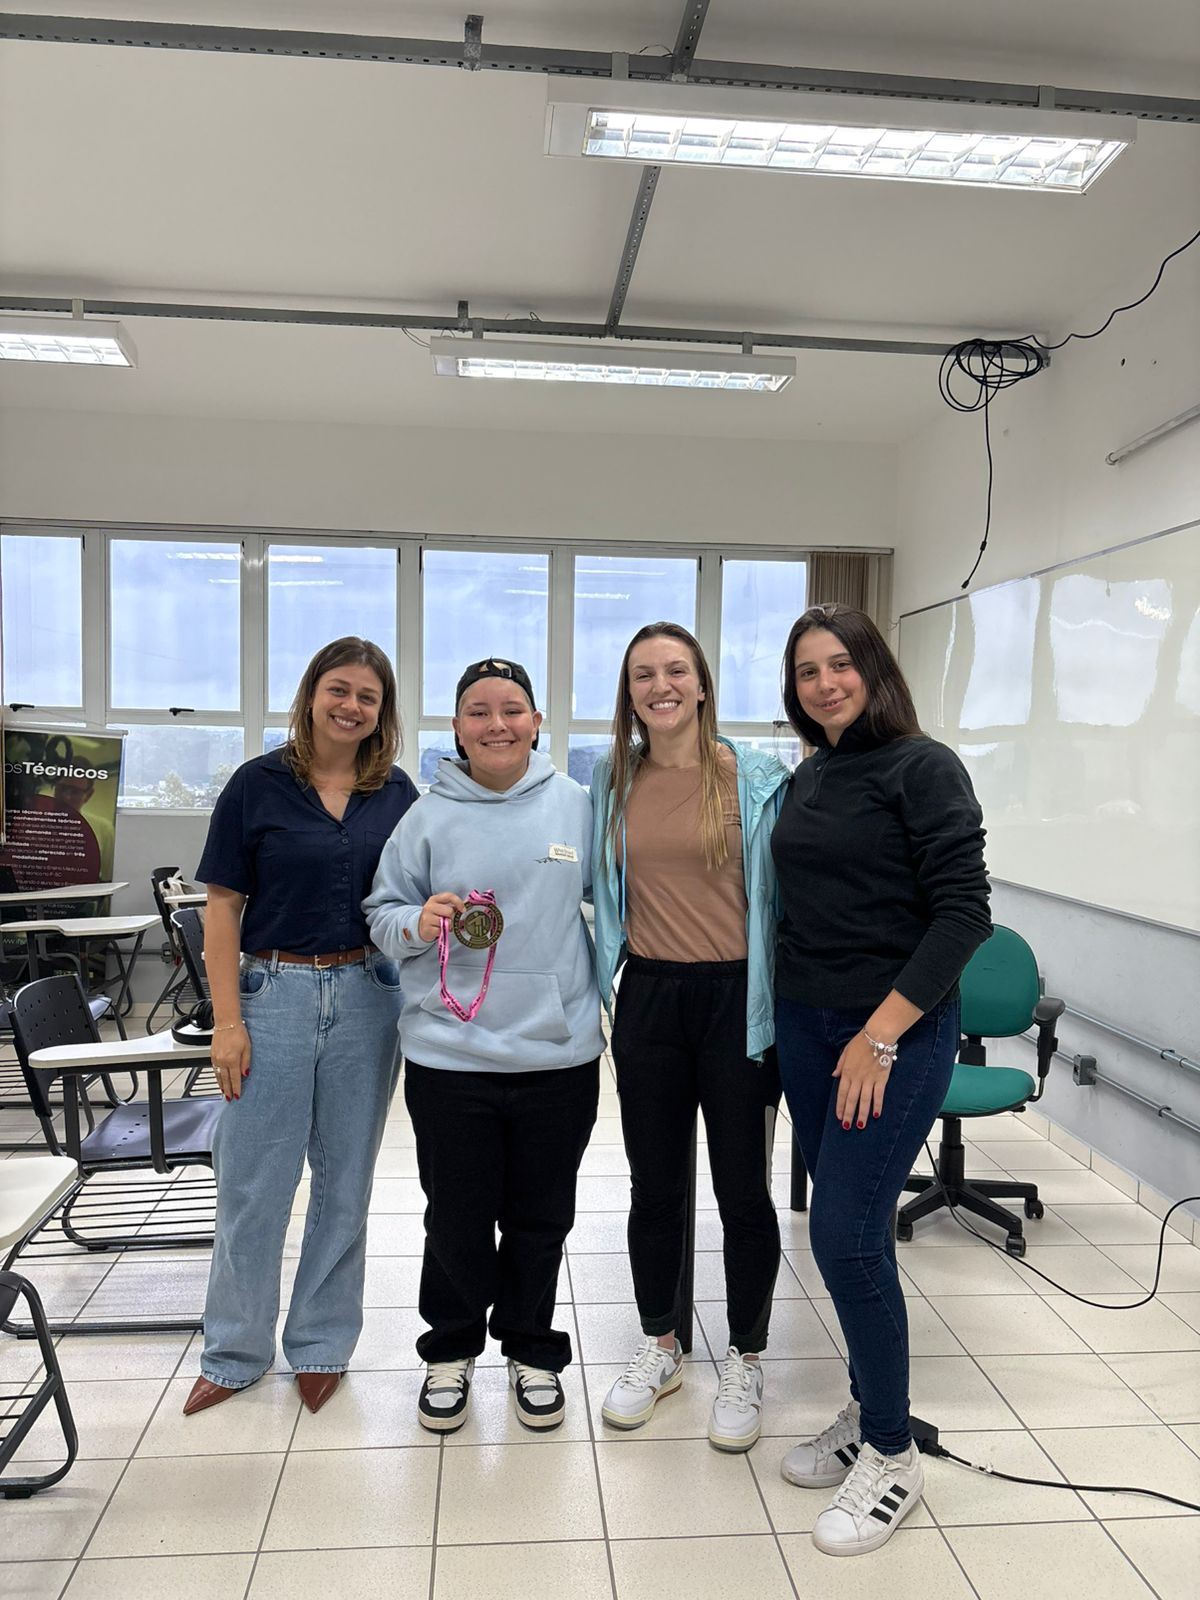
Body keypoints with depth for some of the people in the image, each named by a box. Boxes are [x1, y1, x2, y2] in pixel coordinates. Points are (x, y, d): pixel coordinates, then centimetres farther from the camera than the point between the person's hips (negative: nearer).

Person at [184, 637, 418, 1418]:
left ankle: (323, 1344, 30)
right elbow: (223, 906, -3)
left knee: (346, 1177, 12)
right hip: (274, 992, -1)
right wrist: (227, 1020, -7)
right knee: (252, 1180, 7)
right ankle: (236, 1351, 28)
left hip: (369, 995, 2)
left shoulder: (398, 794, 3)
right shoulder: (259, 784, -3)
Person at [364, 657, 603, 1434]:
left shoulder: (577, 805, -1)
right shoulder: (430, 816, -1)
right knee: (457, 1218, 13)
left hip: (559, 1052, 1)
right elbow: (382, 911, 4)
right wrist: (417, 923, -16)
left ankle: (532, 1350, 39)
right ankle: (452, 1349, 38)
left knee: (540, 1218, 16)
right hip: (449, 1055, 0)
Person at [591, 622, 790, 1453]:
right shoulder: (611, 782, 5)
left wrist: (780, 1006, -6)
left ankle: (747, 1362, 30)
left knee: (743, 1192, 9)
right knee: (655, 1186, 15)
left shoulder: (760, 778, -6)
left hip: (735, 999, -3)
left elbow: (786, 890, -3)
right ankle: (660, 1348, 36)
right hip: (649, 999, 3)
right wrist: (598, 984, 11)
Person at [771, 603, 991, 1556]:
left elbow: (964, 911, -16)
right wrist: (787, 1010, 8)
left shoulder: (922, 767, -10)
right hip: (805, 1025, 7)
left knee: (846, 1232, -6)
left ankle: (893, 1454, 15)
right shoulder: (806, 780, 10)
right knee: (846, 1226, 13)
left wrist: (882, 1033, -20)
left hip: (898, 1030, -6)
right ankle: (866, 1415, 31)